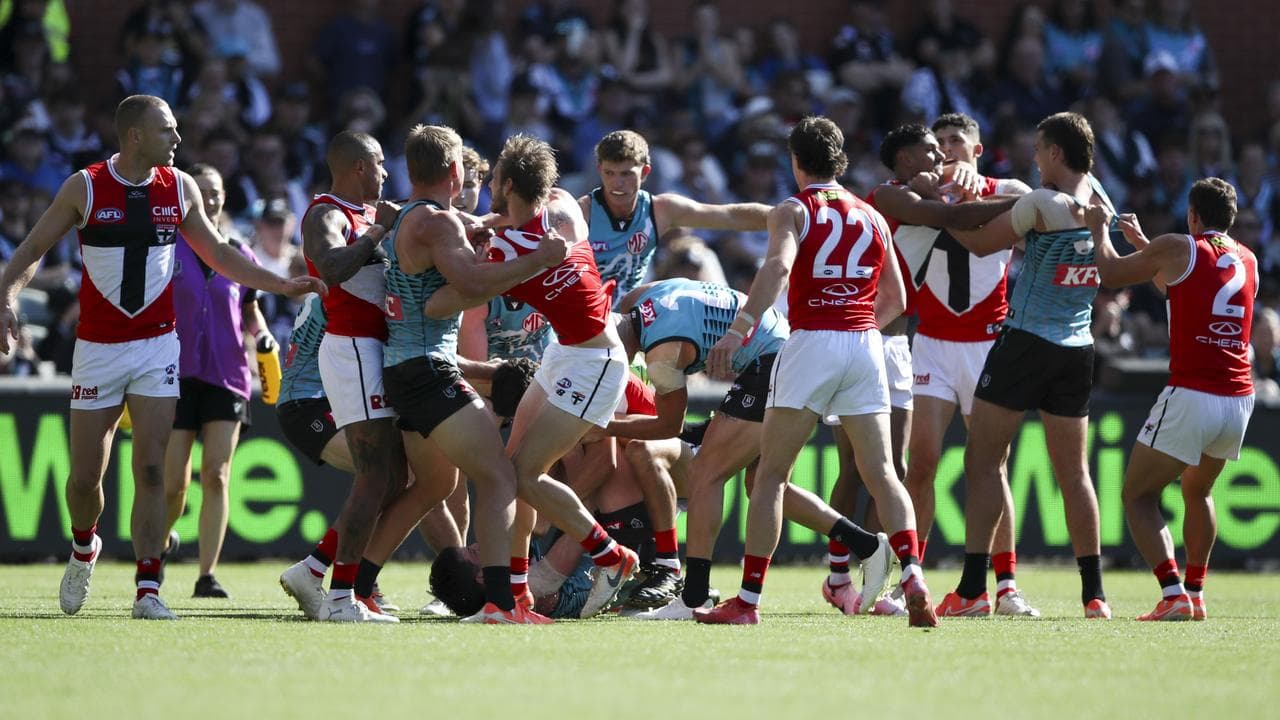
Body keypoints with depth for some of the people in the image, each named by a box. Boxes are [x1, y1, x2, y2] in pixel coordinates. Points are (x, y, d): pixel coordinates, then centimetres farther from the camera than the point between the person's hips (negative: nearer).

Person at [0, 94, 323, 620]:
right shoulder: (85, 188, -7)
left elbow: (217, 254, 16)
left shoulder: (180, 188, 2)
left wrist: (282, 286, 11)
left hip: (157, 345, 1)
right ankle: (84, 550, 33)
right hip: (98, 346, -1)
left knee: (151, 469, -10)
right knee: (85, 475, 2)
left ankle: (147, 591, -10)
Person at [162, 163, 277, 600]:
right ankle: (159, 543, 26)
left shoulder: (238, 255, 9)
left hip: (226, 378, 2)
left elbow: (250, 312, 21)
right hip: (176, 375, -2)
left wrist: (263, 337, -1)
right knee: (174, 484, -4)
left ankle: (207, 576, -6)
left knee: (216, 475, -9)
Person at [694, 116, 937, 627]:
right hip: (866, 345, 4)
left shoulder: (794, 211, 3)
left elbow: (778, 265, -18)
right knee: (881, 474, 3)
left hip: (812, 342, -4)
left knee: (771, 474, 3)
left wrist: (738, 329, -25)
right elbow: (896, 300, 21)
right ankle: (912, 574, -17)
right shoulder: (872, 217, 17)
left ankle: (748, 600, 2)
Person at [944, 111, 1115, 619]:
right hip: (1078, 349, 6)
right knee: (1073, 472, 10)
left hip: (1026, 342, -6)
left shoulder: (1041, 205, -14)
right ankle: (1094, 593, 7)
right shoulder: (1101, 205, 6)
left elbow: (983, 244, -3)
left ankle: (973, 588, -8)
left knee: (983, 462, -1)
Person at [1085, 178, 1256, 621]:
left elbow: (1109, 274, 5)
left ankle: (1174, 595, -14)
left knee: (1138, 496, 2)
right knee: (1198, 492, 28)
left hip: (1191, 397, -6)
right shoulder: (1248, 260, 15)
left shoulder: (1178, 249, -4)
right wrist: (1142, 243, 39)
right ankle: (1196, 595, 27)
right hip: (1239, 399, 6)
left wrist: (1100, 228, 23)